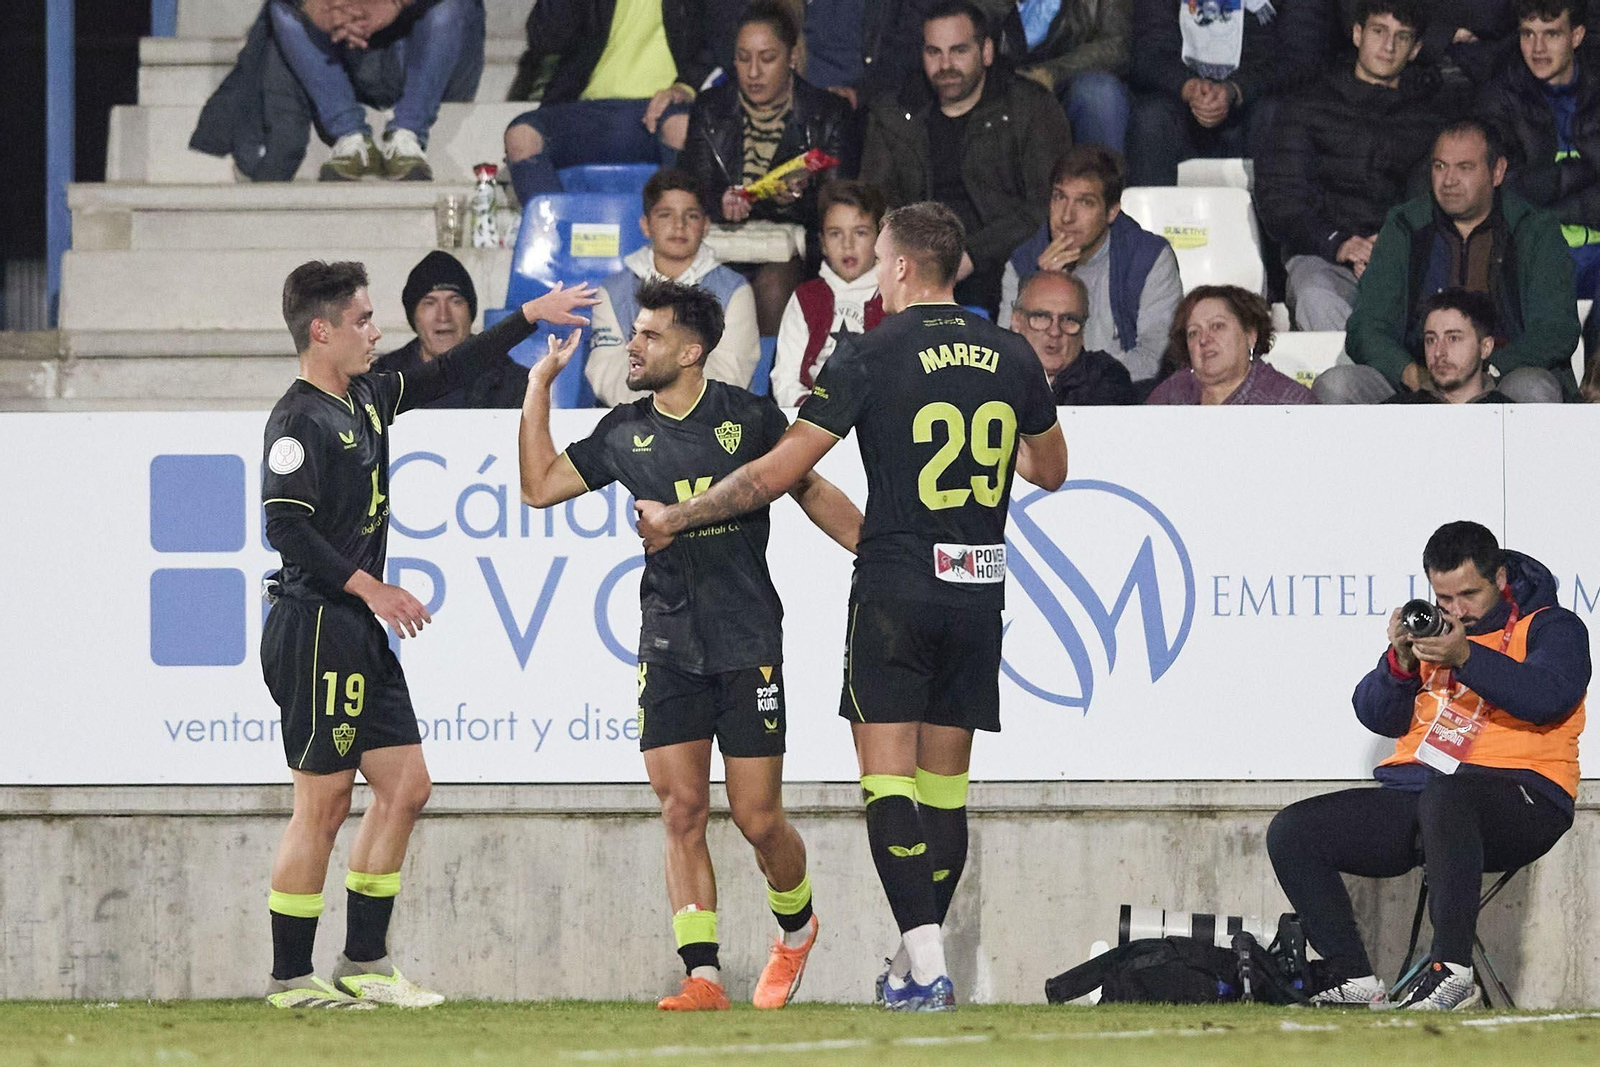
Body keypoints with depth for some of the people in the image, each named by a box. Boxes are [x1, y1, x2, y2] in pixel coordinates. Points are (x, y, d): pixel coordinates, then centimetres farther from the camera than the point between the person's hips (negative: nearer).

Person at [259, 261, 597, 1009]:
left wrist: (529, 317, 27)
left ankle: (363, 964, 14)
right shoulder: (299, 420, -13)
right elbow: (284, 526, -20)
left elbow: (446, 376, 26)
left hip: (361, 635, 10)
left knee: (405, 785, 8)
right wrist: (371, 587, -19)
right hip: (315, 630, -10)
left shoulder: (366, 401, 14)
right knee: (323, 801, -6)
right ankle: (290, 980, -1)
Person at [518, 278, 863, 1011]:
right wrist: (539, 387, 9)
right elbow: (540, 485, 11)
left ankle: (797, 925, 28)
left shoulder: (749, 418, -3)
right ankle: (702, 976, -5)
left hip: (747, 643, -3)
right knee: (681, 809, -6)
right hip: (668, 642, 3)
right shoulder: (626, 434, 8)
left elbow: (813, 493, 8)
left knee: (757, 819, -2)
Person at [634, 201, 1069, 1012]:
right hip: (979, 594, 5)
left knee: (886, 771, -4)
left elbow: (779, 472, -8)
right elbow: (1051, 469, 20)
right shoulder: (1010, 355, 6)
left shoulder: (871, 354, -9)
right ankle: (918, 962, 16)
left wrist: (675, 519, 3)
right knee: (944, 778, 11)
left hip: (894, 588, -5)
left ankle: (925, 963, -16)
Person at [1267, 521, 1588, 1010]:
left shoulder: (1550, 628, 5)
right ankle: (1355, 978, -11)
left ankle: (1452, 971, -41)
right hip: (1414, 797, 7)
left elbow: (1549, 696, -17)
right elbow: (1377, 717, 13)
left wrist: (1466, 657, -26)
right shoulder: (1430, 631, 20)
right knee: (1291, 832, -7)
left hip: (1521, 796, -7)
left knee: (1445, 794, -42)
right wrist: (1400, 661, -7)